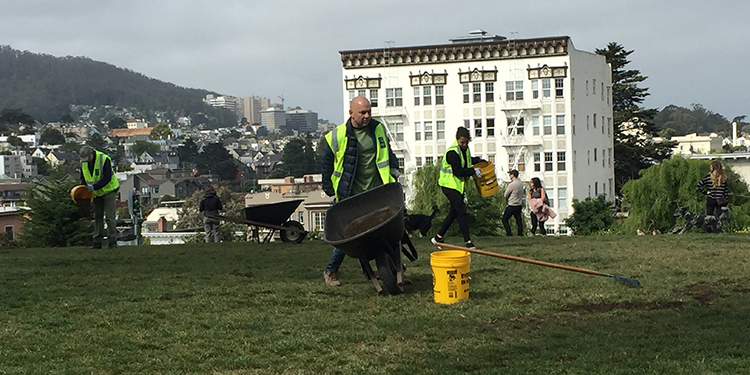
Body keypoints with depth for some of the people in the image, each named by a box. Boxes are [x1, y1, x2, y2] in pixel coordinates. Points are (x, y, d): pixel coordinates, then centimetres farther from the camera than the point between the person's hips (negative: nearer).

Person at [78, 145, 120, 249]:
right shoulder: (83, 162, -4)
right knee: (97, 217, 7)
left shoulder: (104, 159, -24)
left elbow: (107, 178, -28)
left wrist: (94, 187, -35)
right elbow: (83, 178, 10)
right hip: (96, 193, 6)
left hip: (108, 190, -6)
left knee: (110, 216, -10)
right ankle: (97, 242, 10)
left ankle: (112, 241, -7)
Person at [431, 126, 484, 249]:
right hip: (450, 185, -10)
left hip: (459, 185, 10)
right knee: (461, 211, -13)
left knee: (454, 212, 13)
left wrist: (477, 160, 11)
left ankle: (438, 237, 23)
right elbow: (457, 171, -27)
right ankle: (468, 241, -12)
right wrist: (473, 171, -28)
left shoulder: (465, 149, 8)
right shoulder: (452, 152, -21)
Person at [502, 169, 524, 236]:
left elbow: (506, 195, -9)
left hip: (511, 206, -7)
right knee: (518, 220, 12)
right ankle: (520, 233, 9)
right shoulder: (521, 184, 6)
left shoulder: (512, 184, -18)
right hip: (519, 205, 7)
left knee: (505, 219, 4)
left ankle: (509, 233, -3)